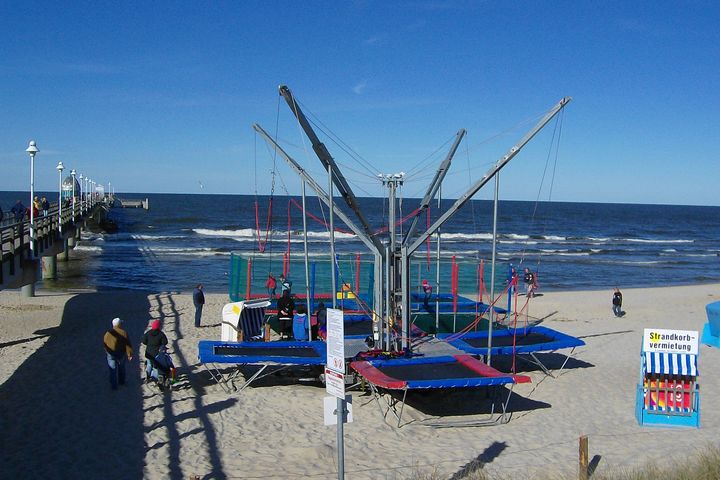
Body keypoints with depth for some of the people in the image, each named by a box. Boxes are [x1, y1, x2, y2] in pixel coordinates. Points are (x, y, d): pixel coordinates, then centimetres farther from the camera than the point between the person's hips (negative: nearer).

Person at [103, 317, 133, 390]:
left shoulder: (108, 333, -13)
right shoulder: (124, 333, -17)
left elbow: (104, 343, 2)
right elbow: (128, 345, -15)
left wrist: (107, 350, 22)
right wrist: (129, 354, -4)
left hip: (111, 354, 0)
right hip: (121, 354, 0)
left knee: (113, 370, 12)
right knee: (121, 368, 24)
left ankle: (114, 386, 18)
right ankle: (121, 381, 40)